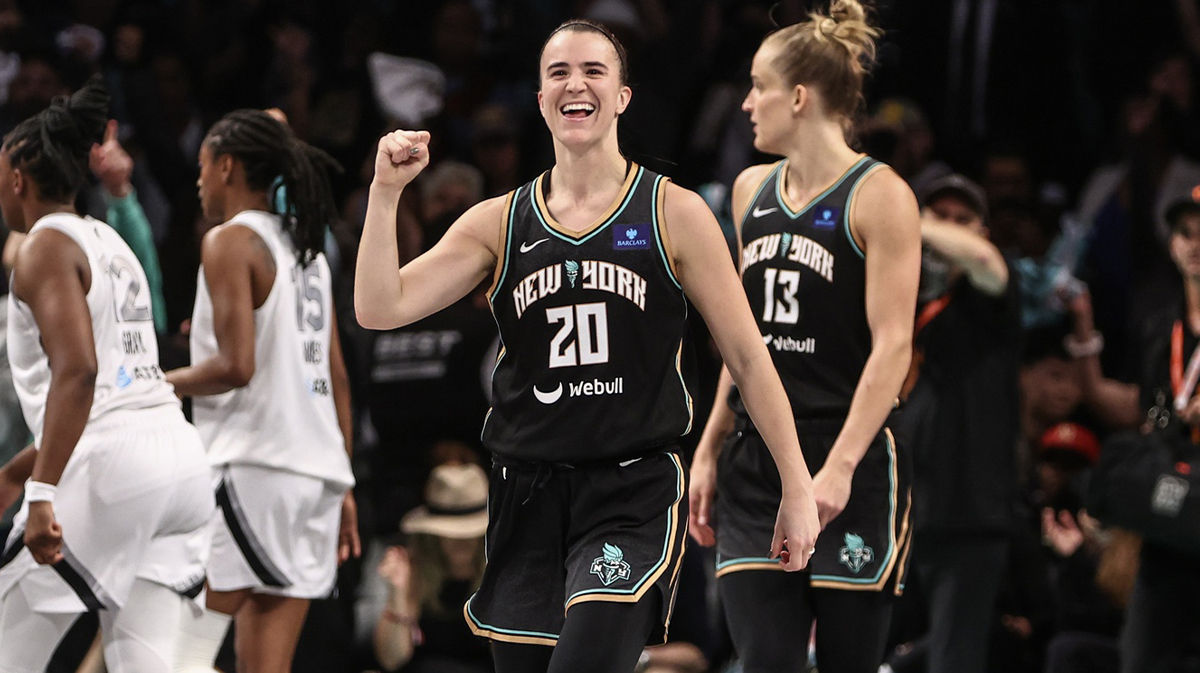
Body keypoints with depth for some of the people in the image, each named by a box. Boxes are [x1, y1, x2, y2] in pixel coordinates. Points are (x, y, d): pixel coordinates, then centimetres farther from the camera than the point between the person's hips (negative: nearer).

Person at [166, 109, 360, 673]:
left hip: (253, 464, -8)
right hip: (317, 469, 8)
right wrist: (341, 485, 21)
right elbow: (337, 378, 18)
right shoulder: (307, 248, 18)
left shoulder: (231, 241, -6)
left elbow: (235, 366, -16)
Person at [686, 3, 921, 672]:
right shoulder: (753, 190, 13)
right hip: (757, 464, 6)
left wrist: (839, 468, -22)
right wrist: (710, 450, 15)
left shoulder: (879, 195, -8)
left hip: (853, 472, -6)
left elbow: (892, 346, -14)